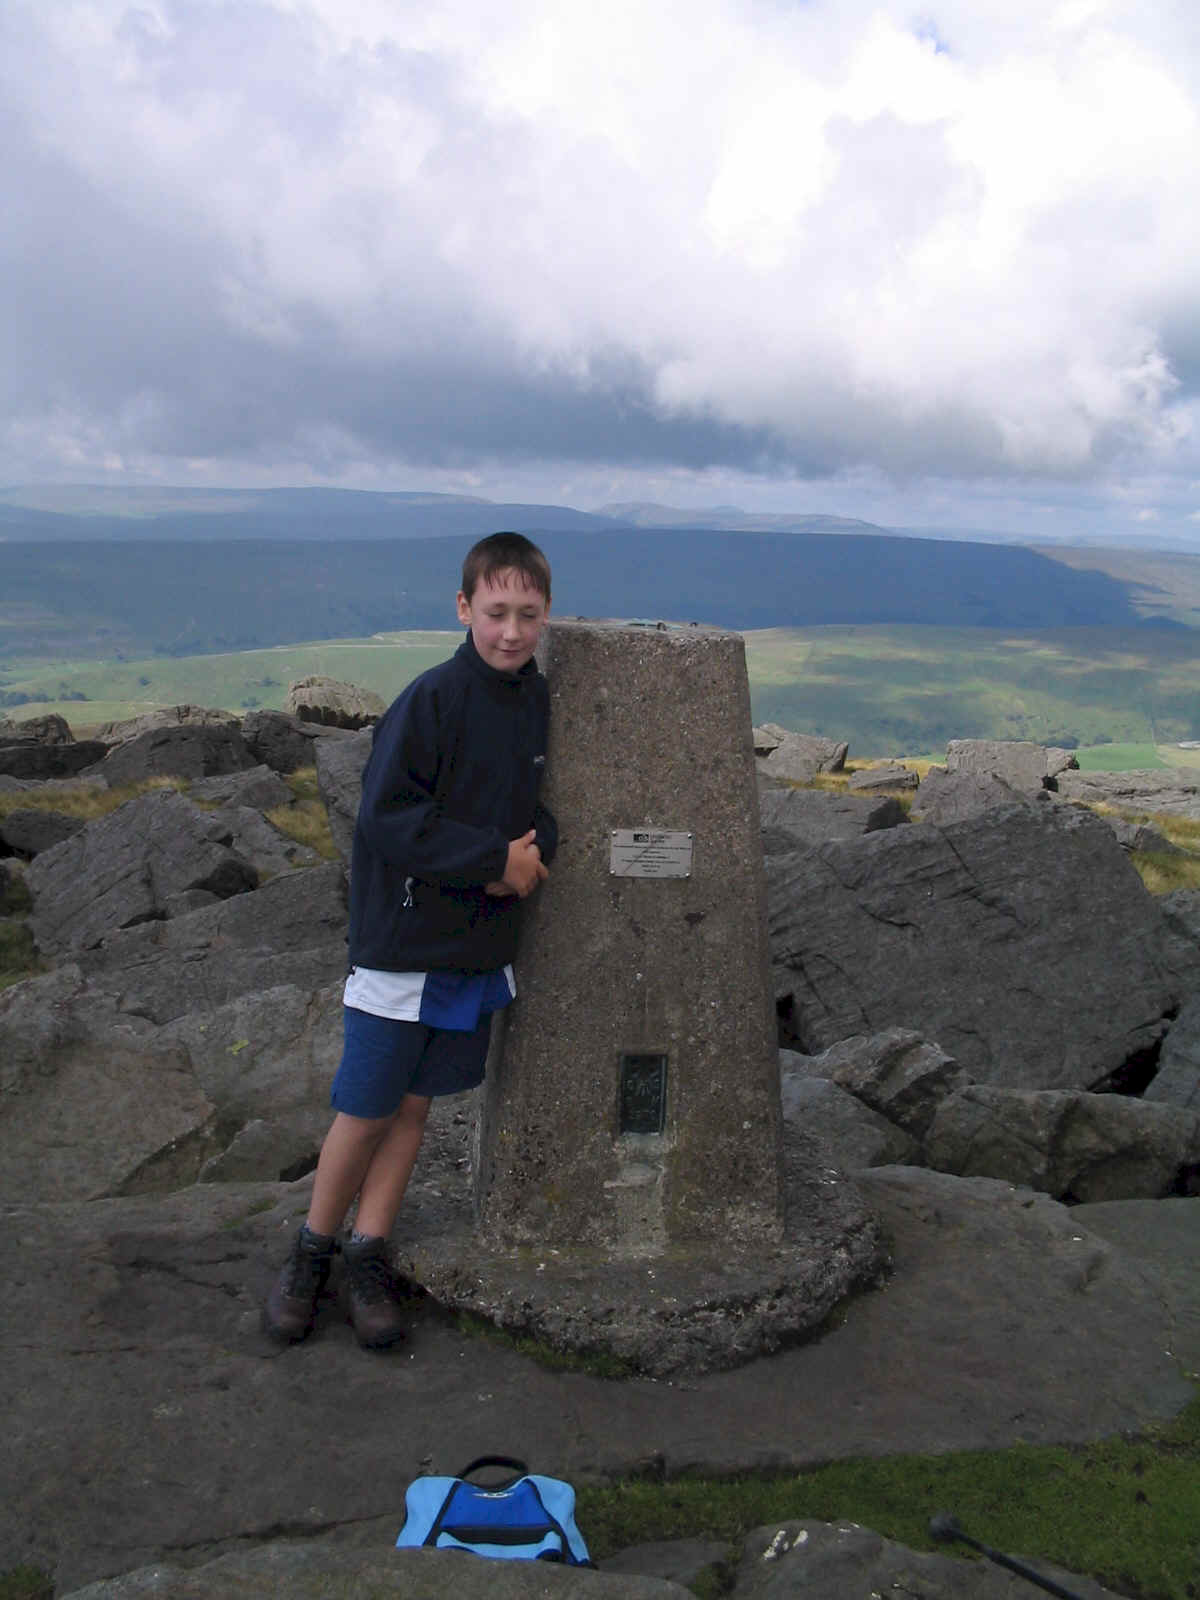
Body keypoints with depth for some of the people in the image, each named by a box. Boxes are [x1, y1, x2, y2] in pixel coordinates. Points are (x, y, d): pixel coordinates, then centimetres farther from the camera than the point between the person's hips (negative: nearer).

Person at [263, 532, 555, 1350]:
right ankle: (313, 1251, 28)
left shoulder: (544, 702, 2)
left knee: (415, 1104, 14)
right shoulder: (432, 700, -16)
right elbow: (386, 817, -20)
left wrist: (536, 852, -11)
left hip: (483, 945, 5)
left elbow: (552, 800, 11)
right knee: (366, 1109, 5)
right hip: (405, 944, -5)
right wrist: (496, 858, -19)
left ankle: (370, 1258, 28)